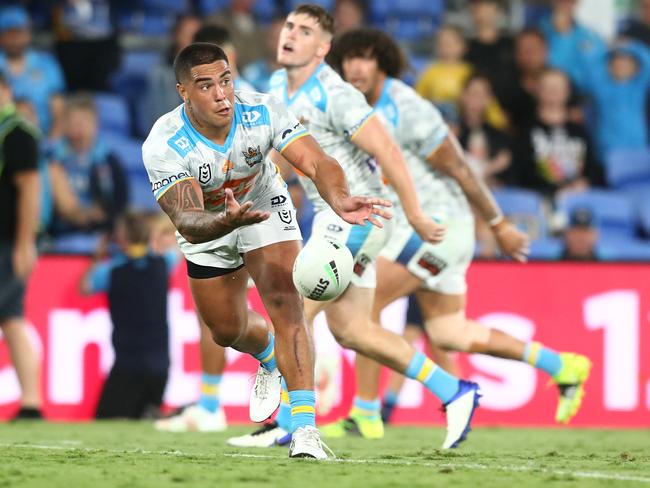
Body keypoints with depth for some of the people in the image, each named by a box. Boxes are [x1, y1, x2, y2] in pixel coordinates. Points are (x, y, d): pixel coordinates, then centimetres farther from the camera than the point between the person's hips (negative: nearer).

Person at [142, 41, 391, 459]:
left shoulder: (263, 112, -31)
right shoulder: (163, 146, -35)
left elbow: (317, 162, -41)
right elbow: (186, 221, -45)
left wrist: (340, 200, -63)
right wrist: (226, 220, -68)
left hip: (265, 208, -1)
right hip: (208, 228, 1)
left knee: (286, 304, -22)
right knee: (227, 332, 12)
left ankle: (304, 426, -23)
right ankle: (270, 357, 51)